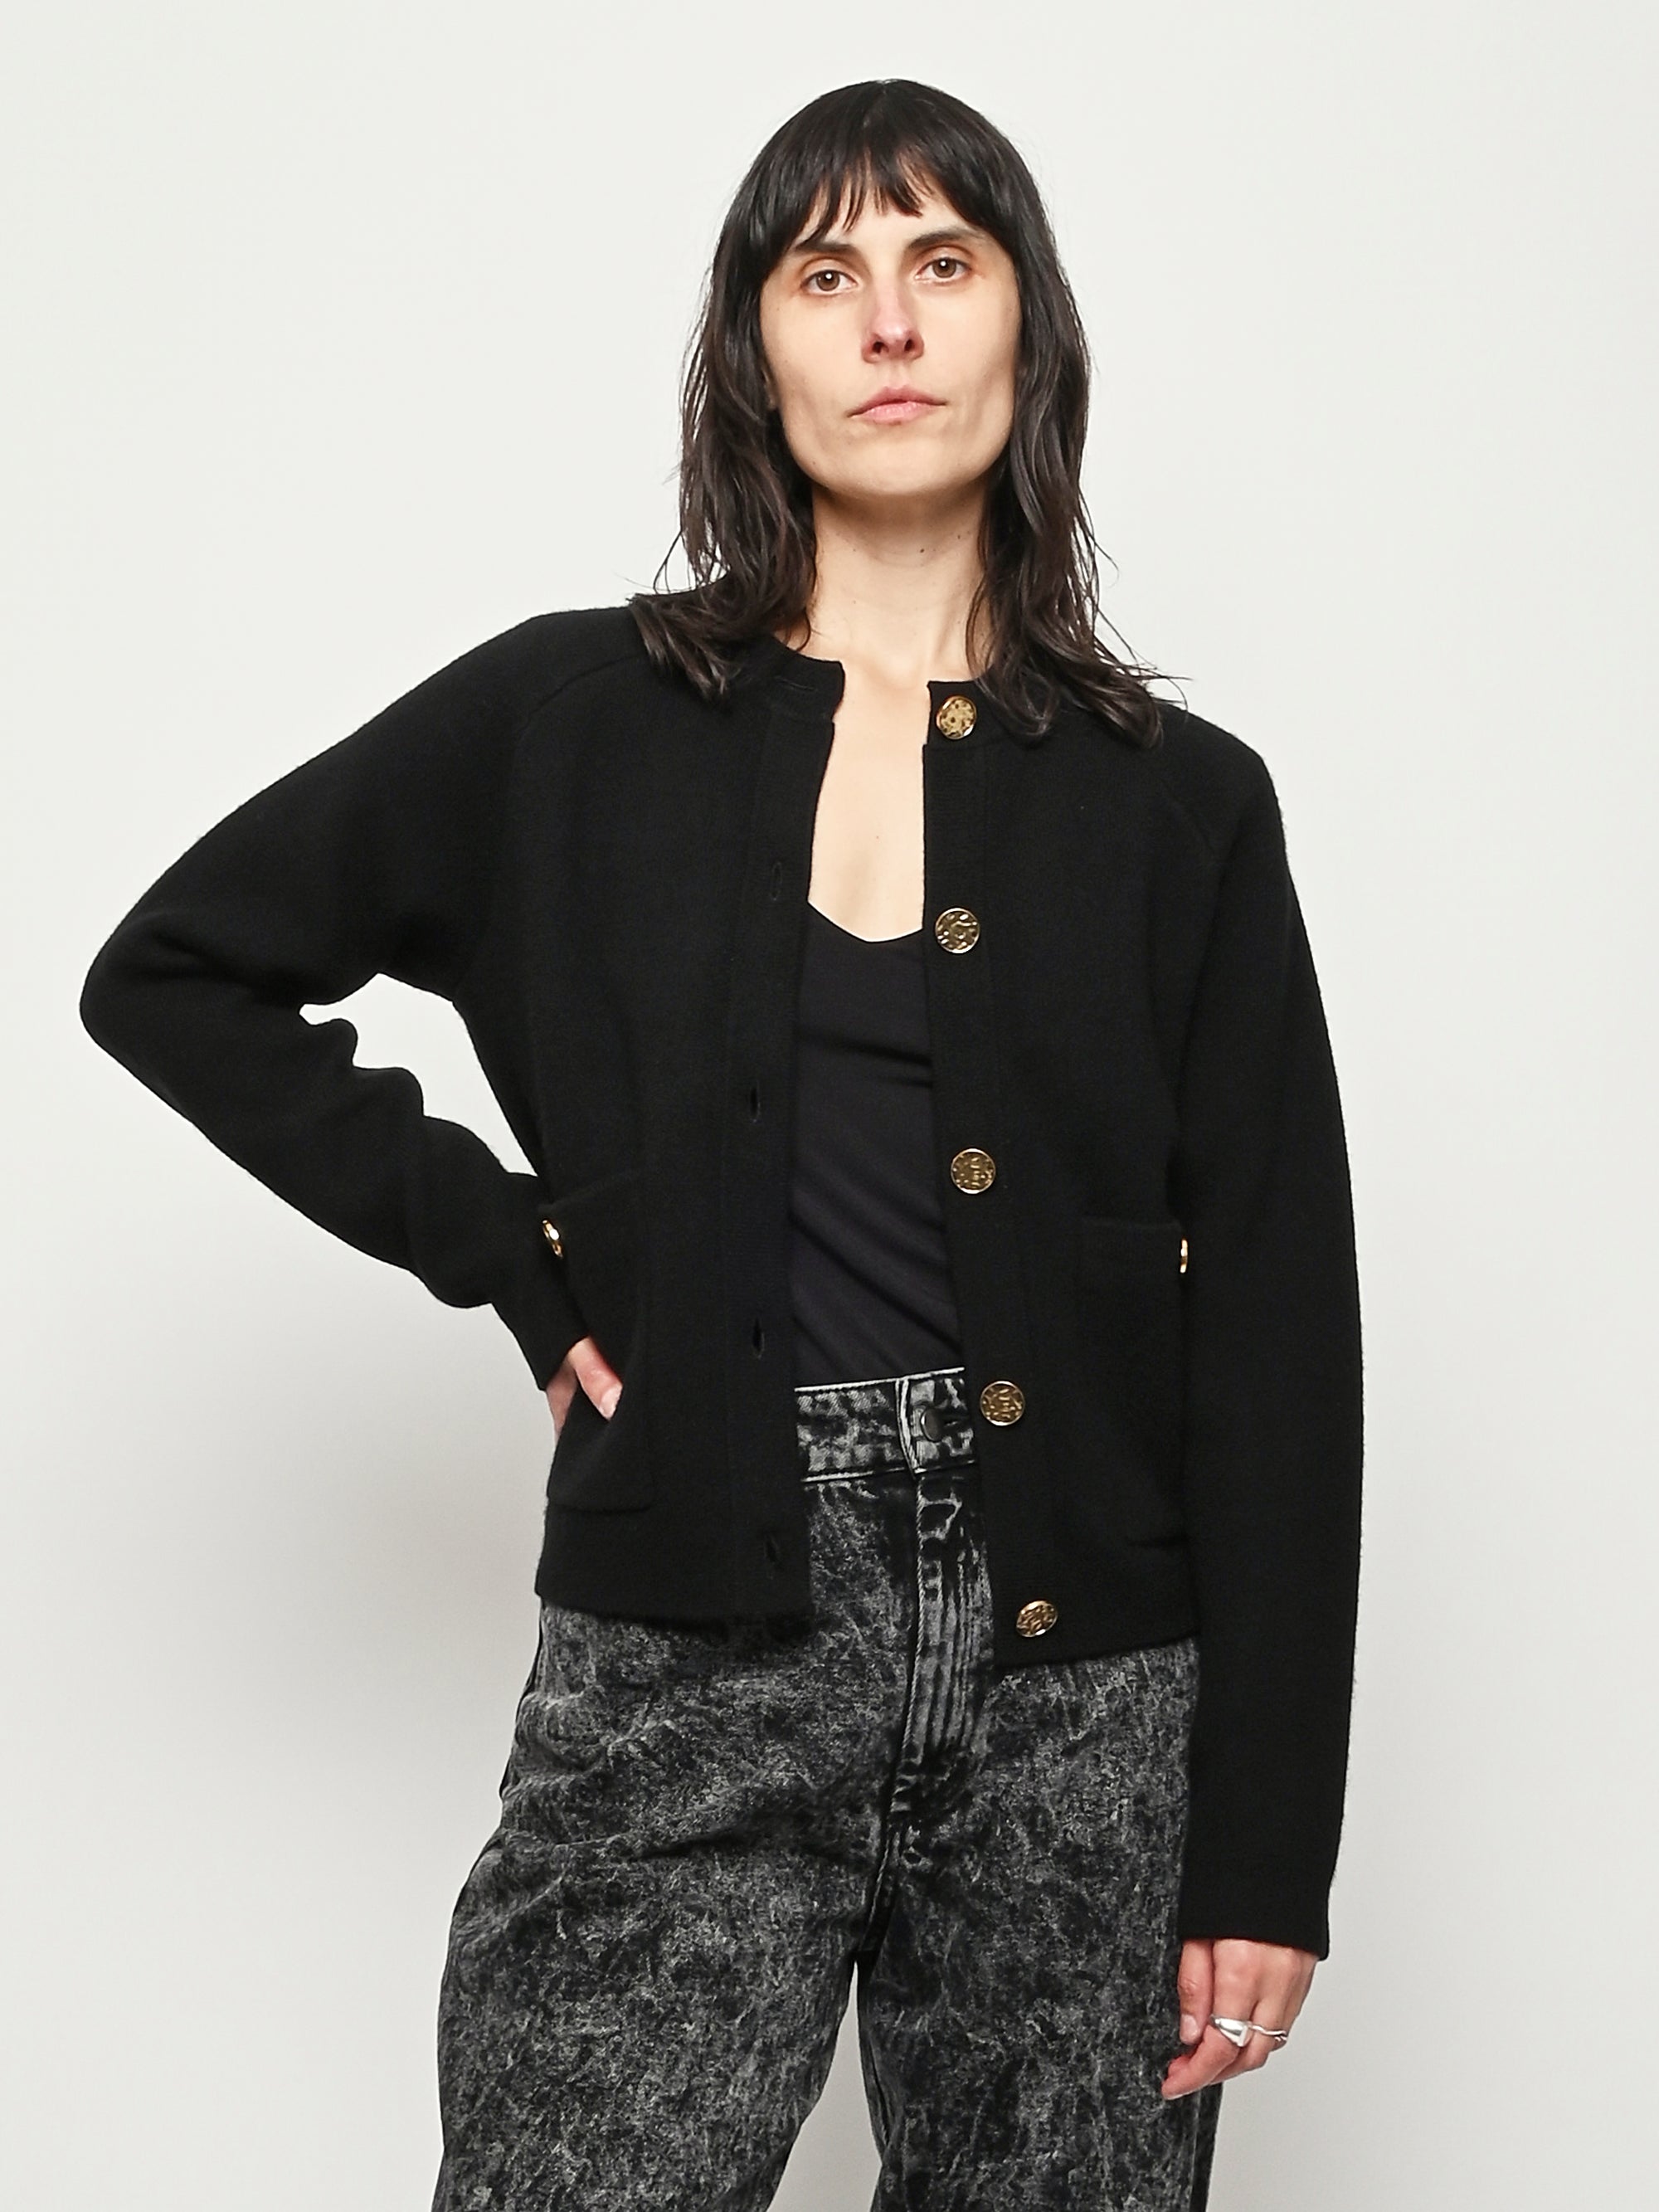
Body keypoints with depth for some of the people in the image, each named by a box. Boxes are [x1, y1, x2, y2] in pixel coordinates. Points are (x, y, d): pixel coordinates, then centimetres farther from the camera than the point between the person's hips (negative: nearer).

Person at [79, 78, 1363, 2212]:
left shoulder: (1179, 804, 5)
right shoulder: (572, 723, 5)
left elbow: (1279, 1339, 2)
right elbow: (170, 971, 12)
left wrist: (1261, 1857, -3)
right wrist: (495, 1233, 2)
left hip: (1085, 1702, 1)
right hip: (691, 1677, 0)